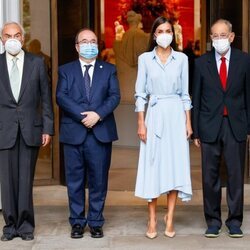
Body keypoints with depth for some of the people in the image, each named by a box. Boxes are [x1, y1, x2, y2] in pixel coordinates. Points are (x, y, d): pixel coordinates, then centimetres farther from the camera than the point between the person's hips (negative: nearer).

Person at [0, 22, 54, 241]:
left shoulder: (37, 63, 6)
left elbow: (46, 97, 7)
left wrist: (47, 128, 2)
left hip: (30, 129, 0)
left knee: (26, 180, 2)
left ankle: (26, 225, 13)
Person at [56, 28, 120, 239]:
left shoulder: (109, 69, 12)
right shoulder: (65, 70, 10)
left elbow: (114, 96, 1)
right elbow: (61, 97, -2)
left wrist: (98, 114, -15)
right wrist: (82, 115, -14)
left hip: (101, 132, 0)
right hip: (73, 132, 0)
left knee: (99, 180, 3)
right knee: (75, 180, 4)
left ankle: (96, 222, 14)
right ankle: (77, 222, 14)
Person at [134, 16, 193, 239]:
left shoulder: (182, 59, 6)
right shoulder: (145, 59, 3)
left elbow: (185, 93, 8)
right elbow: (140, 93, 1)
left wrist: (188, 122, 3)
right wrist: (141, 123, -5)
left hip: (176, 115, 1)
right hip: (155, 115, -1)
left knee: (175, 166, 1)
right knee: (153, 167, 0)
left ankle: (170, 219, 10)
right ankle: (152, 220, 8)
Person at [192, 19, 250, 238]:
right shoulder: (202, 63, 4)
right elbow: (196, 98, 5)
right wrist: (196, 131, 3)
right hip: (210, 126, 1)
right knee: (210, 177, 5)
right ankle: (213, 221, 17)